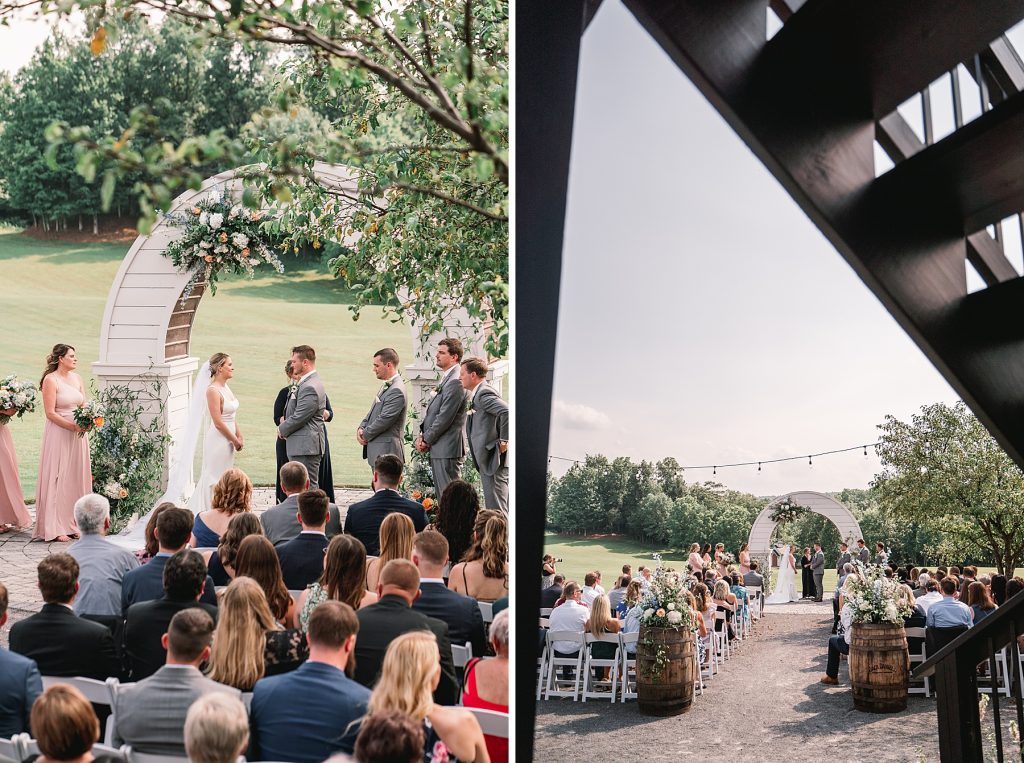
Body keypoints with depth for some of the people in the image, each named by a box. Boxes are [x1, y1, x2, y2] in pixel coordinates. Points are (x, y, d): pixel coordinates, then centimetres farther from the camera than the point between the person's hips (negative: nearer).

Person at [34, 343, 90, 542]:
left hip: (78, 434, 7)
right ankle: (55, 529, 0)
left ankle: (72, 524, 14)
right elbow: (50, 413, -13)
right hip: (58, 434, -7)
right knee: (57, 478, -4)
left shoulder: (77, 378, 12)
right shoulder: (51, 380, -9)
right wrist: (73, 426, -19)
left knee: (76, 478, 7)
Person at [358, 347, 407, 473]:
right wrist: (361, 428, 4)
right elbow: (372, 412, 21)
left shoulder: (397, 391, -18)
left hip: (386, 452, -10)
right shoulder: (386, 386, 16)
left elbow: (384, 420, -21)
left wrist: (365, 435, -8)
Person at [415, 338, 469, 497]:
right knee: (441, 495, 14)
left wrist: (426, 440, -10)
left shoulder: (455, 382, -17)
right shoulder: (444, 378, 16)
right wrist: (422, 435, 6)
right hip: (438, 448, 10)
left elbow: (445, 417, -19)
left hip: (448, 449, -10)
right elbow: (431, 411, 19)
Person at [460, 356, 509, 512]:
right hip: (488, 460, 11)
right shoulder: (478, 394, 18)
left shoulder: (484, 393, -13)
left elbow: (507, 411, -27)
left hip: (494, 459, -11)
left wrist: (504, 440, -20)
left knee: (496, 510, -10)